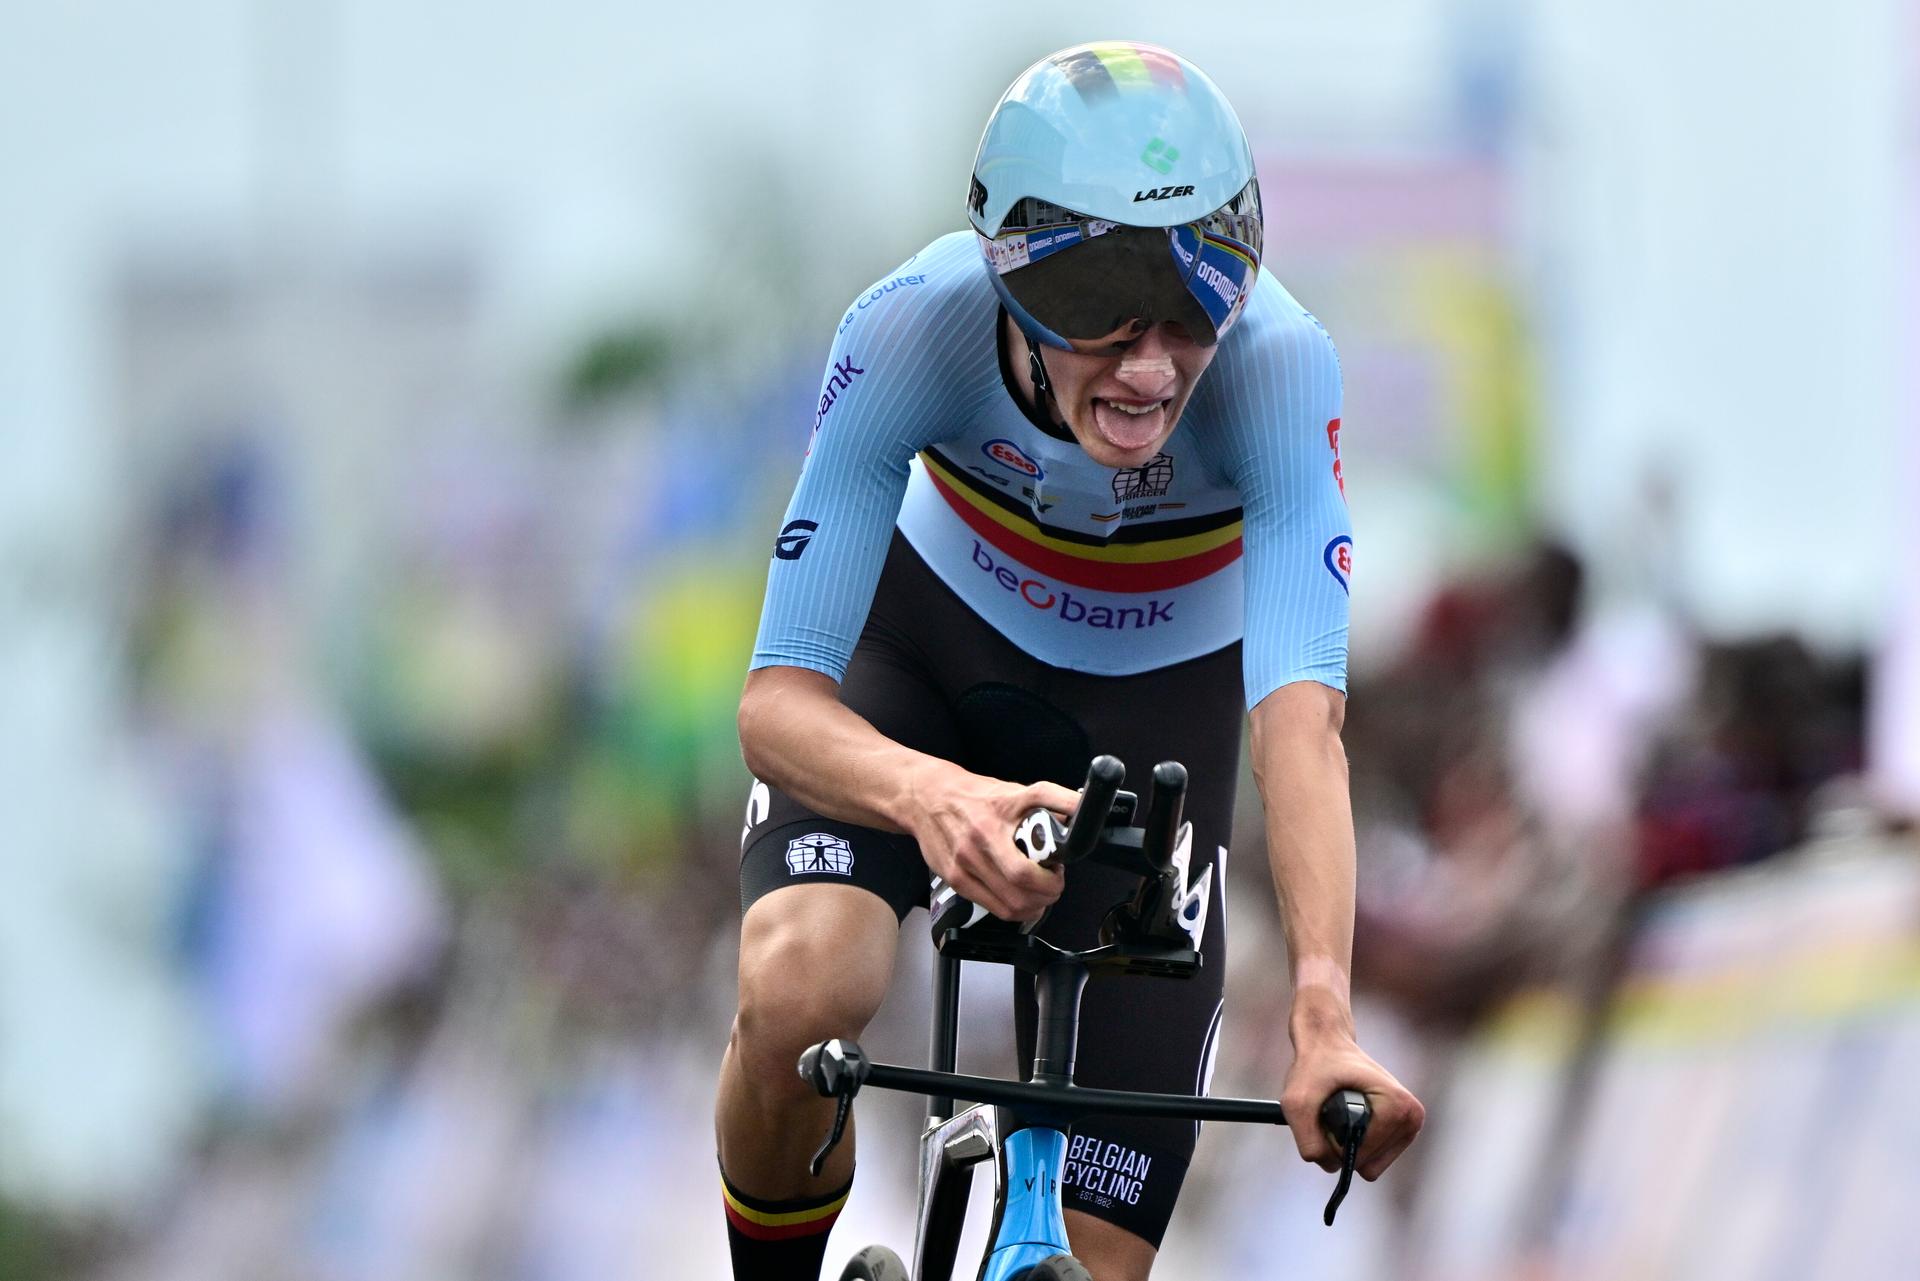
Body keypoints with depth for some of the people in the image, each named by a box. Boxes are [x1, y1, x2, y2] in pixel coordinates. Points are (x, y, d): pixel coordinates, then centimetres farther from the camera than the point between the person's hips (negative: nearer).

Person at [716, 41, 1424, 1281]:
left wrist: (1325, 1015, -60)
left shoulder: (1277, 364, -35)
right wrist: (930, 795, -60)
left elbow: (1299, 714, -45)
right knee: (799, 990, -31)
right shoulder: (914, 328, -33)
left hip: (1148, 707, 0)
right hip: (930, 641, 0)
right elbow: (779, 700, -36)